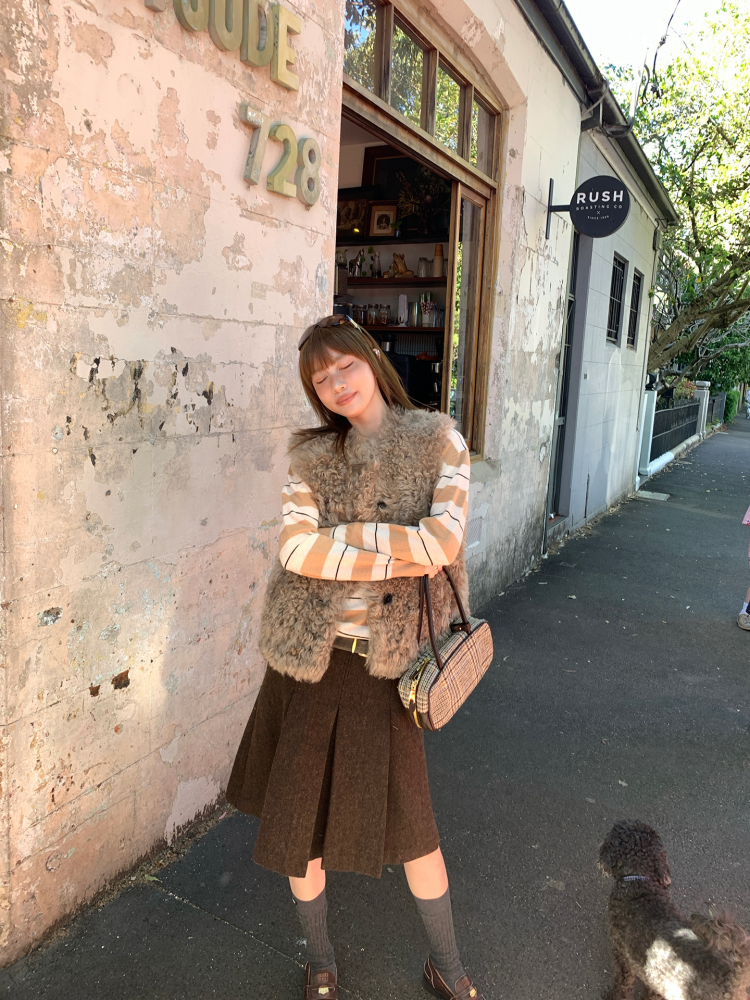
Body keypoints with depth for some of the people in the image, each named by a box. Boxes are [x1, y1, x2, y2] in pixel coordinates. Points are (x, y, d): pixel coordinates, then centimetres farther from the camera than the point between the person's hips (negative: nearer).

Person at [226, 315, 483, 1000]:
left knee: (410, 822, 8)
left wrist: (340, 535, -15)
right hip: (308, 655, 3)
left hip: (384, 661, -2)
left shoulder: (436, 438, -2)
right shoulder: (313, 455, 2)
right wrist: (403, 554, -16)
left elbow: (445, 537, -15)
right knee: (298, 819, 13)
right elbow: (296, 548, -12)